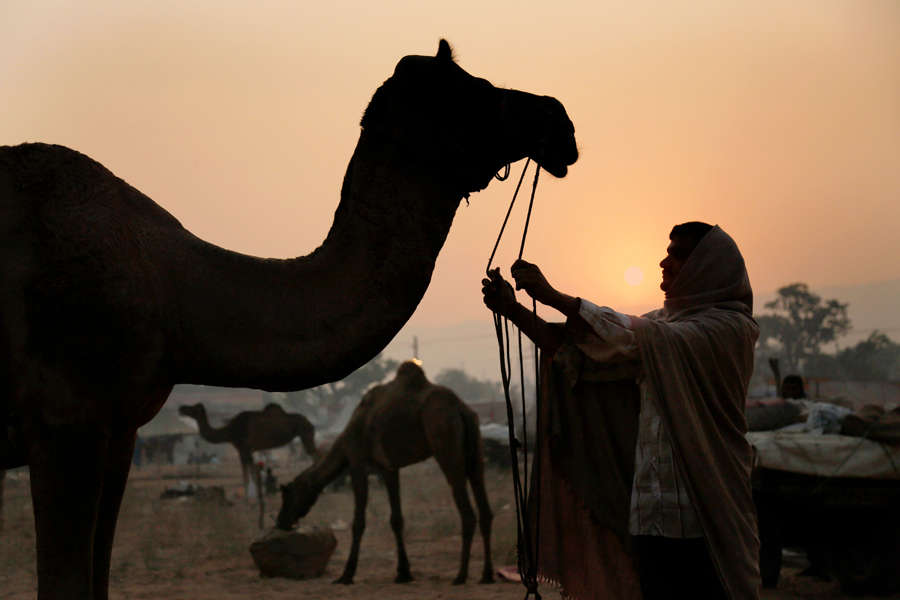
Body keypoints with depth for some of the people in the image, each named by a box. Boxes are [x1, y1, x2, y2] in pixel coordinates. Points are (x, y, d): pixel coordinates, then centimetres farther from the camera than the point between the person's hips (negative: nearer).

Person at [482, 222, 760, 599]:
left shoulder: (729, 328, -10)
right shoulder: (665, 320, 16)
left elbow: (635, 338, -23)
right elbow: (578, 350, 9)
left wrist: (551, 296, -22)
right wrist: (513, 310, 0)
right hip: (653, 512, 7)